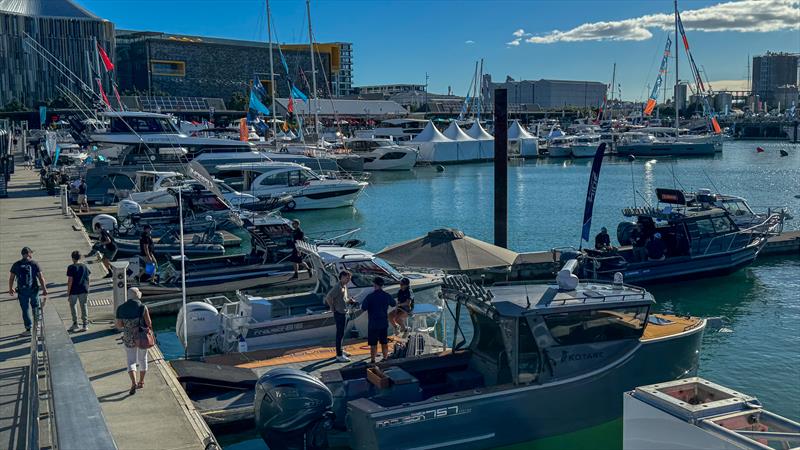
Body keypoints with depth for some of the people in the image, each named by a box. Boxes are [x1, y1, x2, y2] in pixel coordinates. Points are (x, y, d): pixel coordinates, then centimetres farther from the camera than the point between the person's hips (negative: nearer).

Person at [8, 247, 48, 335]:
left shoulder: (16, 265, 1)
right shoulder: (34, 264, -6)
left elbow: (11, 278, 7)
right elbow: (41, 277, -10)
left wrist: (10, 289, 22)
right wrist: (44, 289, -5)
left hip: (22, 291, 1)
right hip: (34, 289, -1)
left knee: (25, 309, 7)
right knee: (35, 307, 19)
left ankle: (28, 328, 7)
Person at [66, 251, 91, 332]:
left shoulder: (71, 267, -11)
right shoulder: (84, 266, 3)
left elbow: (70, 280, -14)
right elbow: (88, 277, 8)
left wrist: (68, 292, -8)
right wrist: (87, 289, 18)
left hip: (74, 291, -4)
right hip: (84, 290, 4)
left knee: (73, 306, 11)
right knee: (83, 306, 10)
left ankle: (75, 324, 9)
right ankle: (85, 324, 9)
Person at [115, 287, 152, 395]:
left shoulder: (121, 308, -5)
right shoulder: (142, 307, -12)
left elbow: (119, 326, -4)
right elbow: (149, 323, -12)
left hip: (129, 339, 1)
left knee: (131, 361, 7)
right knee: (142, 359, 18)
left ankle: (134, 383, -13)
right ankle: (141, 382, 29)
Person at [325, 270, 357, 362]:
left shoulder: (344, 286, 8)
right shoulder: (338, 287, -21)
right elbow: (328, 298, -29)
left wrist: (349, 300, 5)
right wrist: (333, 308, -19)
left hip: (344, 313, 9)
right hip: (339, 314, -9)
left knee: (341, 333, 20)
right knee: (340, 334, -3)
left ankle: (340, 350, 34)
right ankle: (339, 355, 3)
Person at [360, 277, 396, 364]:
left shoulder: (370, 296, -16)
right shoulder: (387, 295, -2)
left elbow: (363, 308, -17)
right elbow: (394, 304, 16)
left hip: (373, 324, -4)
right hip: (384, 323, 4)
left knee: (373, 344, 4)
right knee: (384, 343, 15)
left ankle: (372, 361, 10)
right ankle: (385, 359, 23)